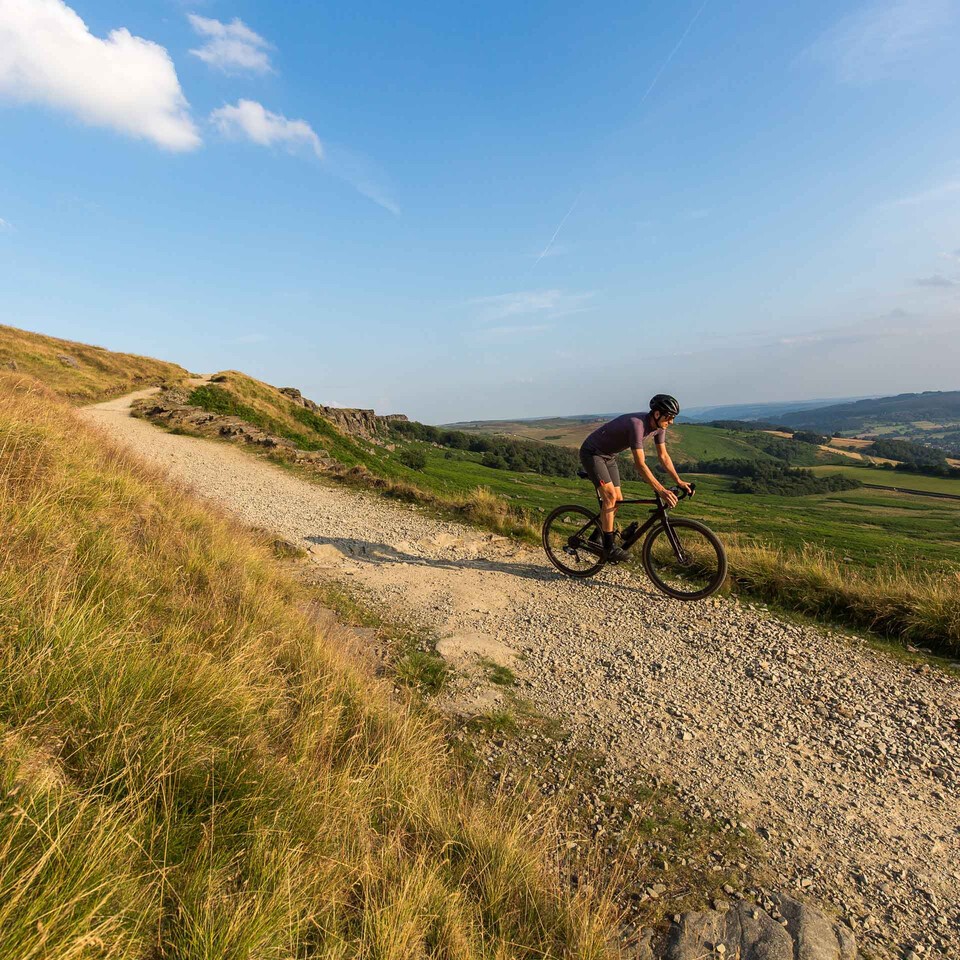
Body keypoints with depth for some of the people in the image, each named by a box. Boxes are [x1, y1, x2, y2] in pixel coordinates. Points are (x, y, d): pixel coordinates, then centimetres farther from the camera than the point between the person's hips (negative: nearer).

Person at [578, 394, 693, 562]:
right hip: (591, 453, -9)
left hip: (608, 456, 9)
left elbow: (663, 456, 2)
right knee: (610, 496, -19)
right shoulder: (636, 424, -33)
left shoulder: (658, 426, -7)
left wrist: (679, 481, -4)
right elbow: (640, 465, -35)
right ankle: (609, 547, -12)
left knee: (618, 500, 5)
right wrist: (661, 491, -37)